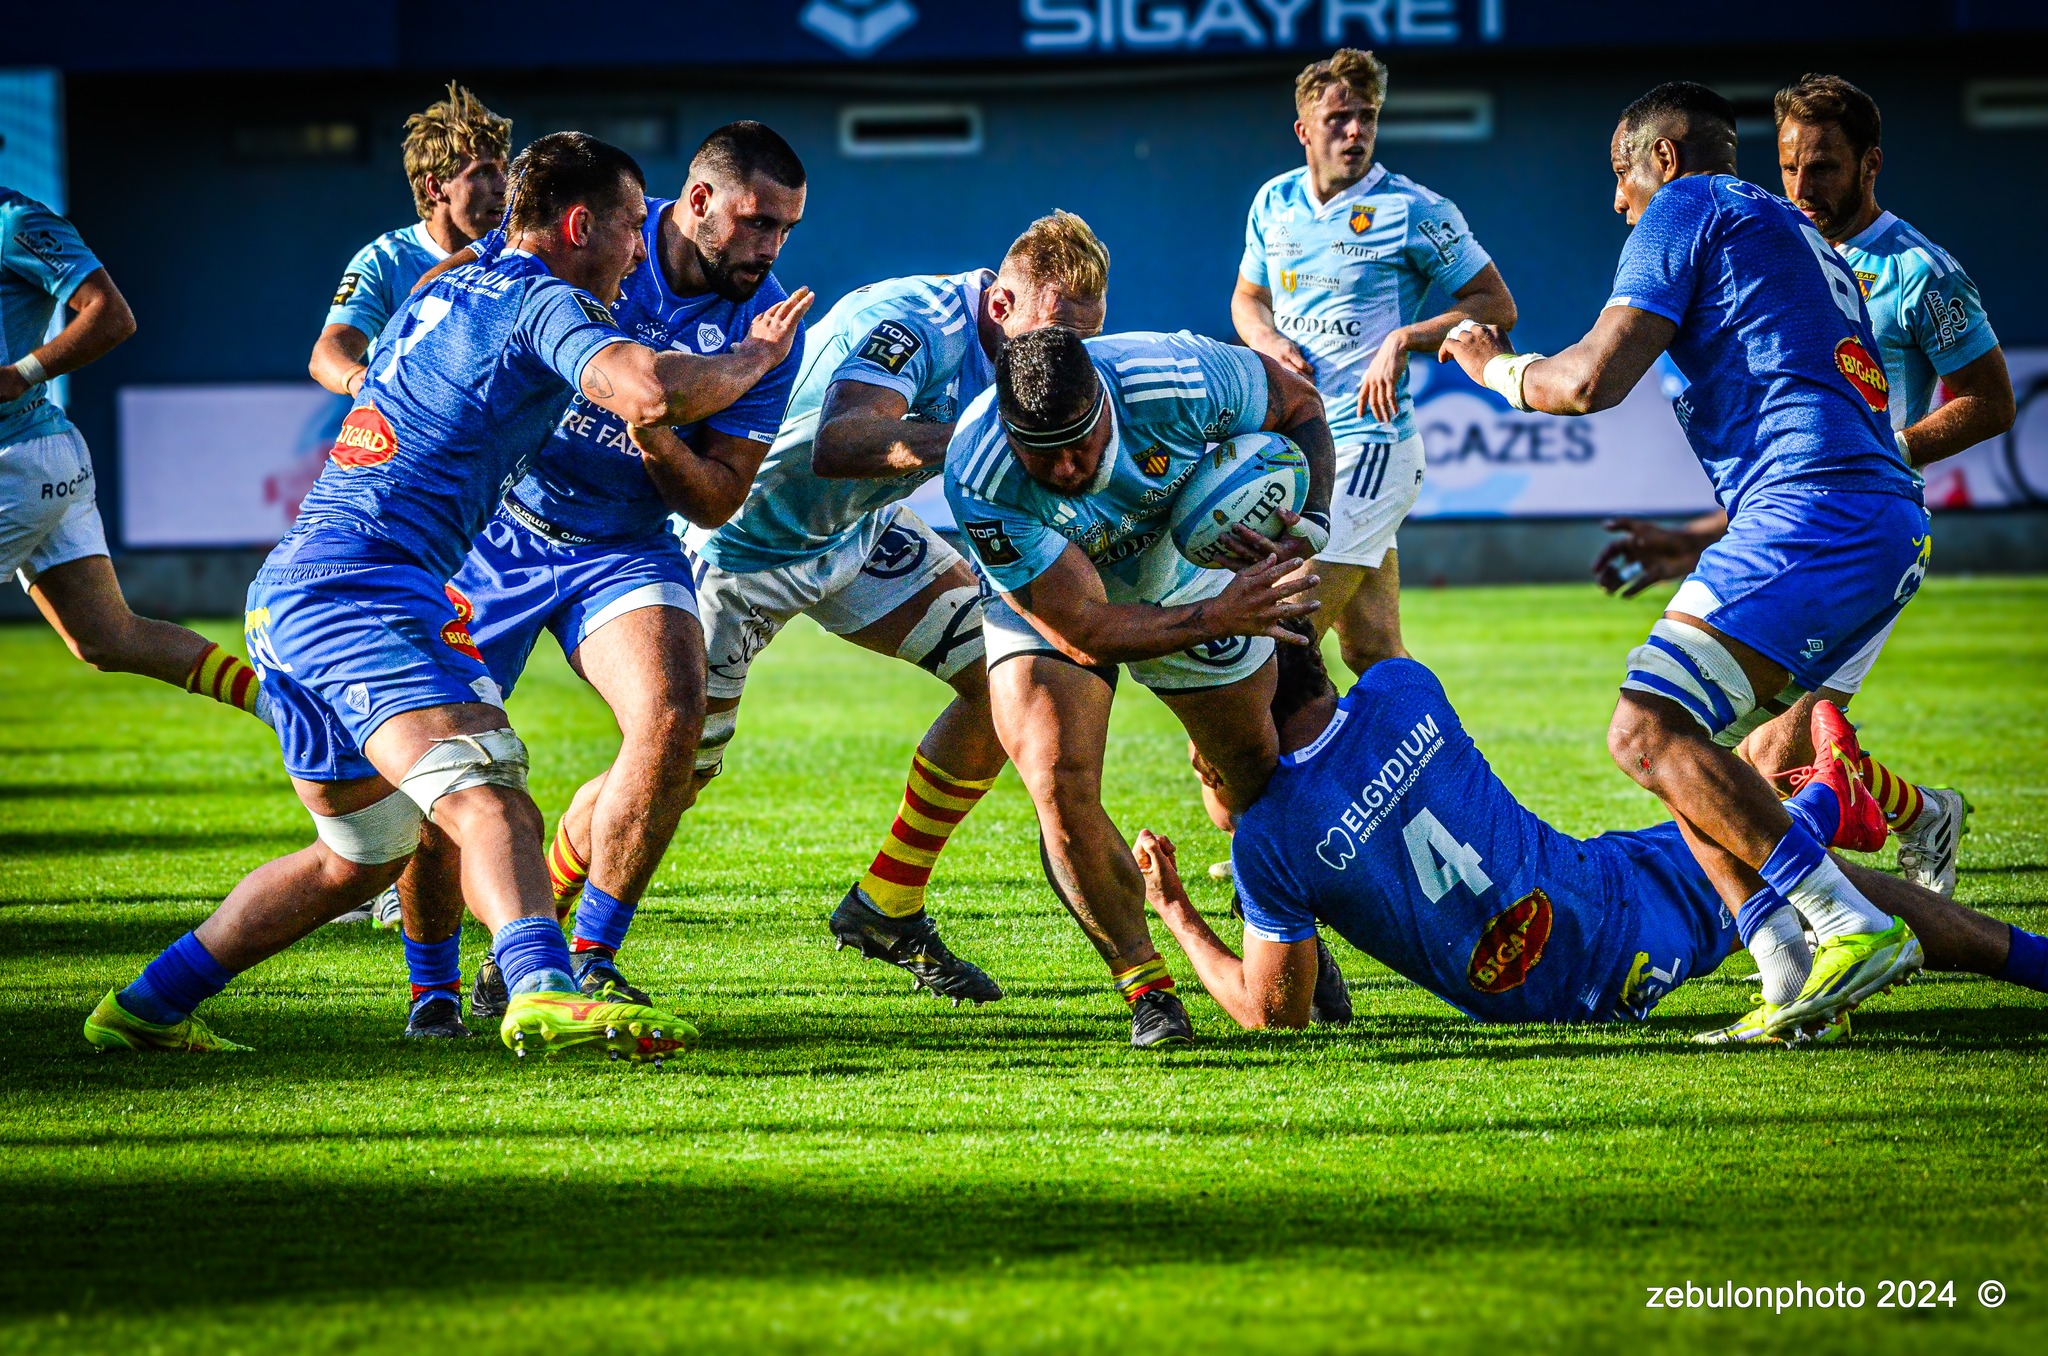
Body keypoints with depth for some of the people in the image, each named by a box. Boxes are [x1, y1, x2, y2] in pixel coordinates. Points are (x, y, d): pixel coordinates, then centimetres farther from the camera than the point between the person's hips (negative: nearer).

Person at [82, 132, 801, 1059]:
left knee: (361, 855, 23)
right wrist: (752, 360, -2)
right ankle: (543, 992, -51)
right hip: (362, 589, -9)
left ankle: (146, 1008, 29)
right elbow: (649, 393, -22)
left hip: (283, 594, 9)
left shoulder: (441, 294, 23)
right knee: (490, 804, -26)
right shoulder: (544, 303, -4)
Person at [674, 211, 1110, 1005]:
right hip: (743, 544, -8)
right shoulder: (911, 327, -36)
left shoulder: (1028, 350, -9)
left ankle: (887, 909, 8)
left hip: (857, 536, 8)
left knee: (1004, 673, -4)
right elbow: (837, 447, -52)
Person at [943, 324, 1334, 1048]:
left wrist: (1309, 525, -26)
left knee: (1250, 767, 14)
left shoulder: (1177, 379, -36)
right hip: (1044, 604, -2)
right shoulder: (979, 480, -41)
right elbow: (1086, 630, -35)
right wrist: (1214, 617, -42)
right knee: (1060, 787, -22)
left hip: (1181, 568, 2)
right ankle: (1146, 986, -2)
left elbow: (1298, 403, -13)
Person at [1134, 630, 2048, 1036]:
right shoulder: (1404, 690, -11)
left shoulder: (1270, 839, -20)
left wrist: (1177, 915, 1)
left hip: (1551, 1003, 1)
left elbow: (1274, 1012, -9)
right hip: (1630, 912, -1)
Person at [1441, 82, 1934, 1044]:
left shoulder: (1687, 206, 5)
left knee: (1650, 731, -17)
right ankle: (1795, 979, 0)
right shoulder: (1801, 240, 32)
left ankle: (1856, 929, -24)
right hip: (1892, 527, 10)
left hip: (1814, 513, -10)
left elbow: (1593, 379, -4)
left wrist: (1493, 366, 16)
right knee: (1684, 746, 12)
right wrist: (1687, 546, 45)